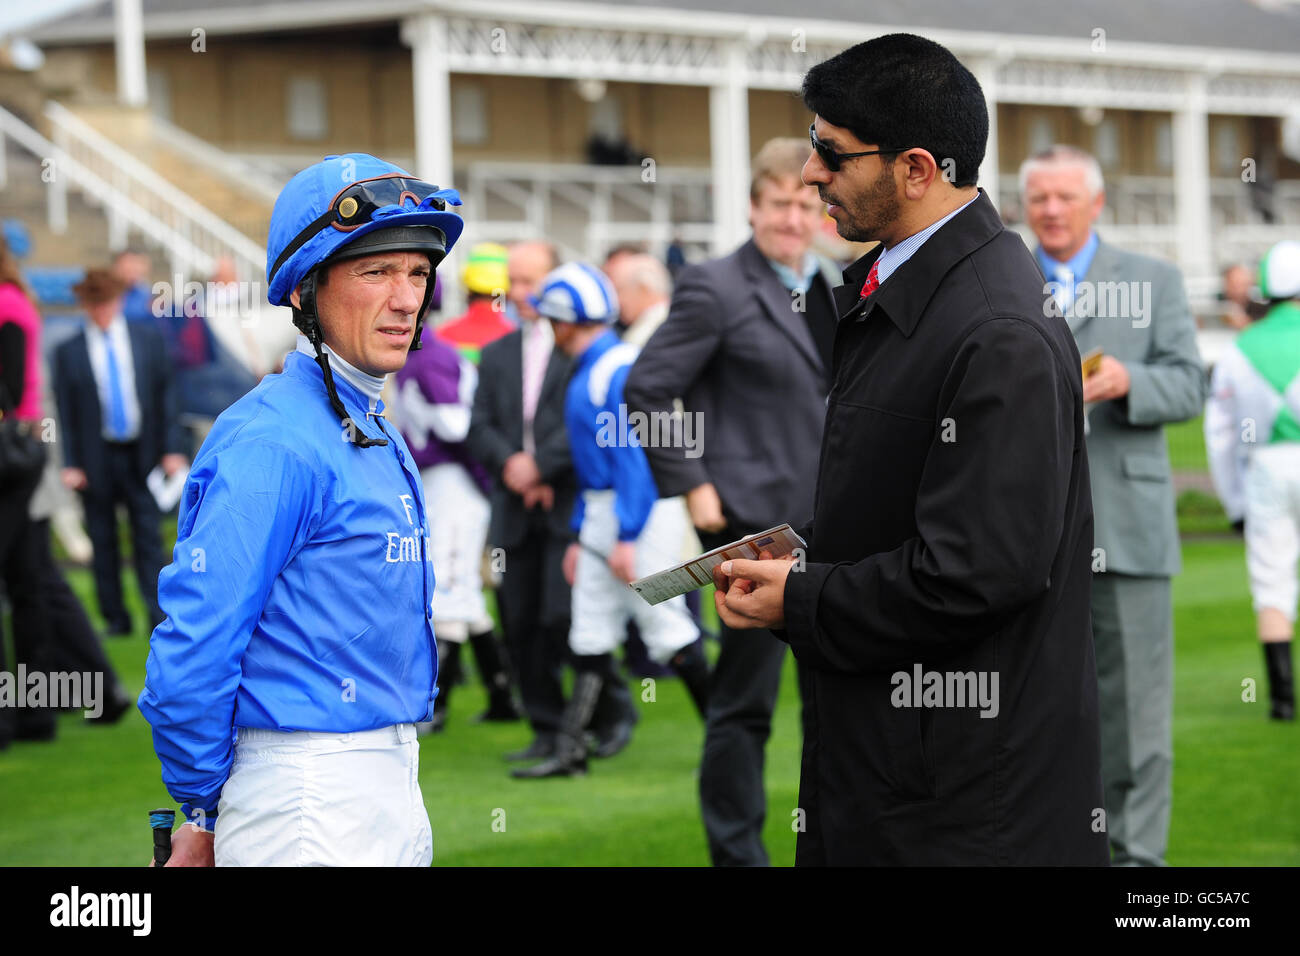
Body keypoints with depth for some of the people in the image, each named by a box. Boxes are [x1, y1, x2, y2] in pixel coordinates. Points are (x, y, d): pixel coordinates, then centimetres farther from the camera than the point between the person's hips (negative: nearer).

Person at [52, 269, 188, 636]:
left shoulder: (148, 340, 5)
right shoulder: (68, 352, 0)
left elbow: (167, 396, 6)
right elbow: (65, 413, 0)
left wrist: (173, 448, -1)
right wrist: (70, 464, -7)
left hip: (141, 455, 0)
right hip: (97, 459, 0)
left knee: (149, 538, -1)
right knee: (104, 542, 5)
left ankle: (159, 615, -2)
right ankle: (115, 617, 14)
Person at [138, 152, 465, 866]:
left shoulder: (378, 437, 13)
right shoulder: (273, 443, -17)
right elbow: (191, 648, -21)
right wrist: (202, 813, -11)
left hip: (390, 784, 9)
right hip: (307, 803, -9)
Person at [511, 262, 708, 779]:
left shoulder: (620, 368, -16)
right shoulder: (586, 372, 15)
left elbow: (635, 455, -20)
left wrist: (627, 537, -23)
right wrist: (579, 535, 20)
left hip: (642, 512, -10)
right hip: (601, 515, 10)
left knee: (666, 629, -5)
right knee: (589, 635, 8)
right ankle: (569, 751, 9)